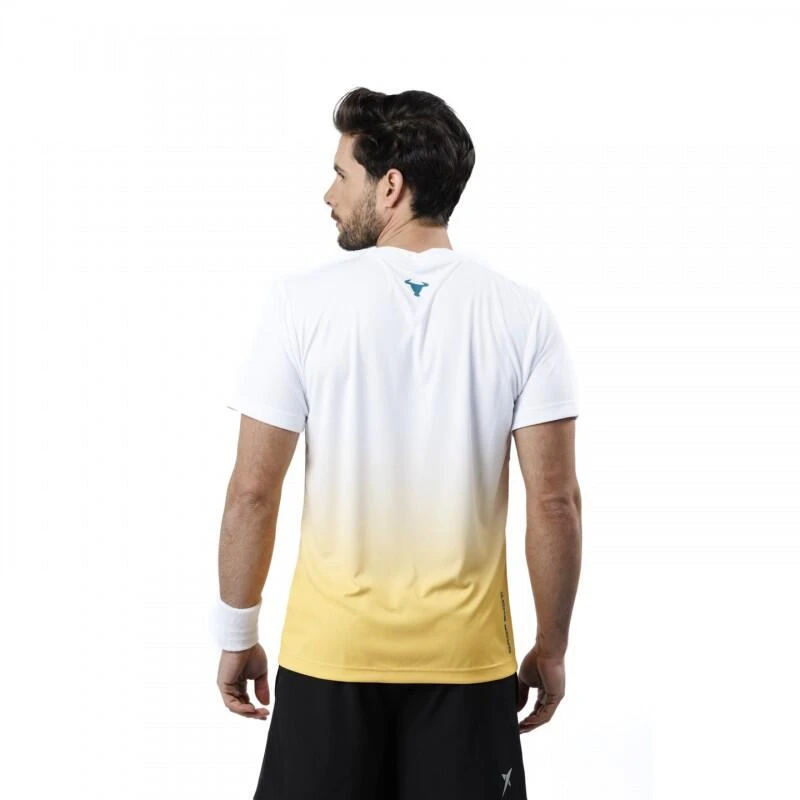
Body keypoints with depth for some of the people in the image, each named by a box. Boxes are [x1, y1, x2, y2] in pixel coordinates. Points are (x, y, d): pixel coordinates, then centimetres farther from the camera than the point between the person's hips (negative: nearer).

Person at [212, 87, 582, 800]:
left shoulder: (303, 301, -9)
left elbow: (252, 492, -8)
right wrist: (550, 650, 5)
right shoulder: (523, 314, -6)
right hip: (465, 658, 1)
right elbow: (556, 503, -7)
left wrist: (237, 635, 4)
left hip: (329, 654, 0)